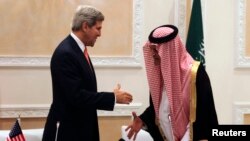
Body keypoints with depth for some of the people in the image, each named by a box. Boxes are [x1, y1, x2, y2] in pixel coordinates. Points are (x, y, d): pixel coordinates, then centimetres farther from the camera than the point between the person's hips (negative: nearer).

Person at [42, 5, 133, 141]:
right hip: (67, 130, -10)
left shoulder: (78, 49, 10)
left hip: (80, 127, 10)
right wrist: (113, 97, -19)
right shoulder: (65, 54, -20)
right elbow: (76, 96, -25)